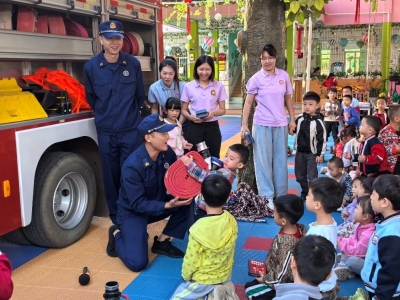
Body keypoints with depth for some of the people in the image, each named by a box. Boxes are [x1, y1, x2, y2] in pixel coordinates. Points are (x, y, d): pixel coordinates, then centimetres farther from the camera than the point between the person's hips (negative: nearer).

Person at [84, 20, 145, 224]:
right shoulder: (91, 67, -5)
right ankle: (117, 219, 23)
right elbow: (91, 98, 10)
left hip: (131, 130, 0)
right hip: (105, 132, 1)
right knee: (111, 176, 8)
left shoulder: (133, 64, -4)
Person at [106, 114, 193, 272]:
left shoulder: (167, 153, -13)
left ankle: (162, 241, 0)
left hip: (159, 203, 6)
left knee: (189, 201, -18)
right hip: (133, 212, -6)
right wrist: (167, 205, -39)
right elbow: (138, 205, -27)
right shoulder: (132, 165, -30)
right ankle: (117, 234, 12)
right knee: (137, 263, -20)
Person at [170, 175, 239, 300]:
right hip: (225, 276, 6)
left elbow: (191, 260, -18)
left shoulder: (199, 229, -30)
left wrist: (185, 276, 2)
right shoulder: (231, 221, -13)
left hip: (203, 280, -6)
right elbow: (230, 253, 1)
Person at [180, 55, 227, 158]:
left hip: (212, 126, 0)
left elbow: (222, 110, 5)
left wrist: (213, 112, -16)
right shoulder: (189, 86, 1)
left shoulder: (219, 86, 2)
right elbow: (184, 110, 6)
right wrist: (191, 117, -15)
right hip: (195, 127, 0)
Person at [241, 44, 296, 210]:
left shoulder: (284, 76, 2)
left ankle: (281, 195, 22)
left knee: (281, 159, 10)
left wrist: (292, 120, 7)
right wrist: (244, 125, -8)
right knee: (264, 160, 3)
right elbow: (248, 102, -3)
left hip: (281, 124, 3)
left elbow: (288, 99, 11)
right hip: (262, 125, -3)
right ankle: (267, 196, 10)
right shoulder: (256, 78, -5)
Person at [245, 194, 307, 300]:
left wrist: (265, 279, -10)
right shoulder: (301, 228, -15)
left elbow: (282, 276, -28)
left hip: (284, 283, -9)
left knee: (250, 289, 5)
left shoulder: (287, 244, -39)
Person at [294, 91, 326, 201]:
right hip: (300, 152, 5)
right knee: (300, 175, 14)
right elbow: (294, 130, 17)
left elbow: (322, 139, -11)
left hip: (312, 153, -5)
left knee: (312, 176, 0)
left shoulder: (318, 122, -13)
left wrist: (320, 154, -11)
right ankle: (305, 193, 30)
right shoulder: (299, 118, -1)